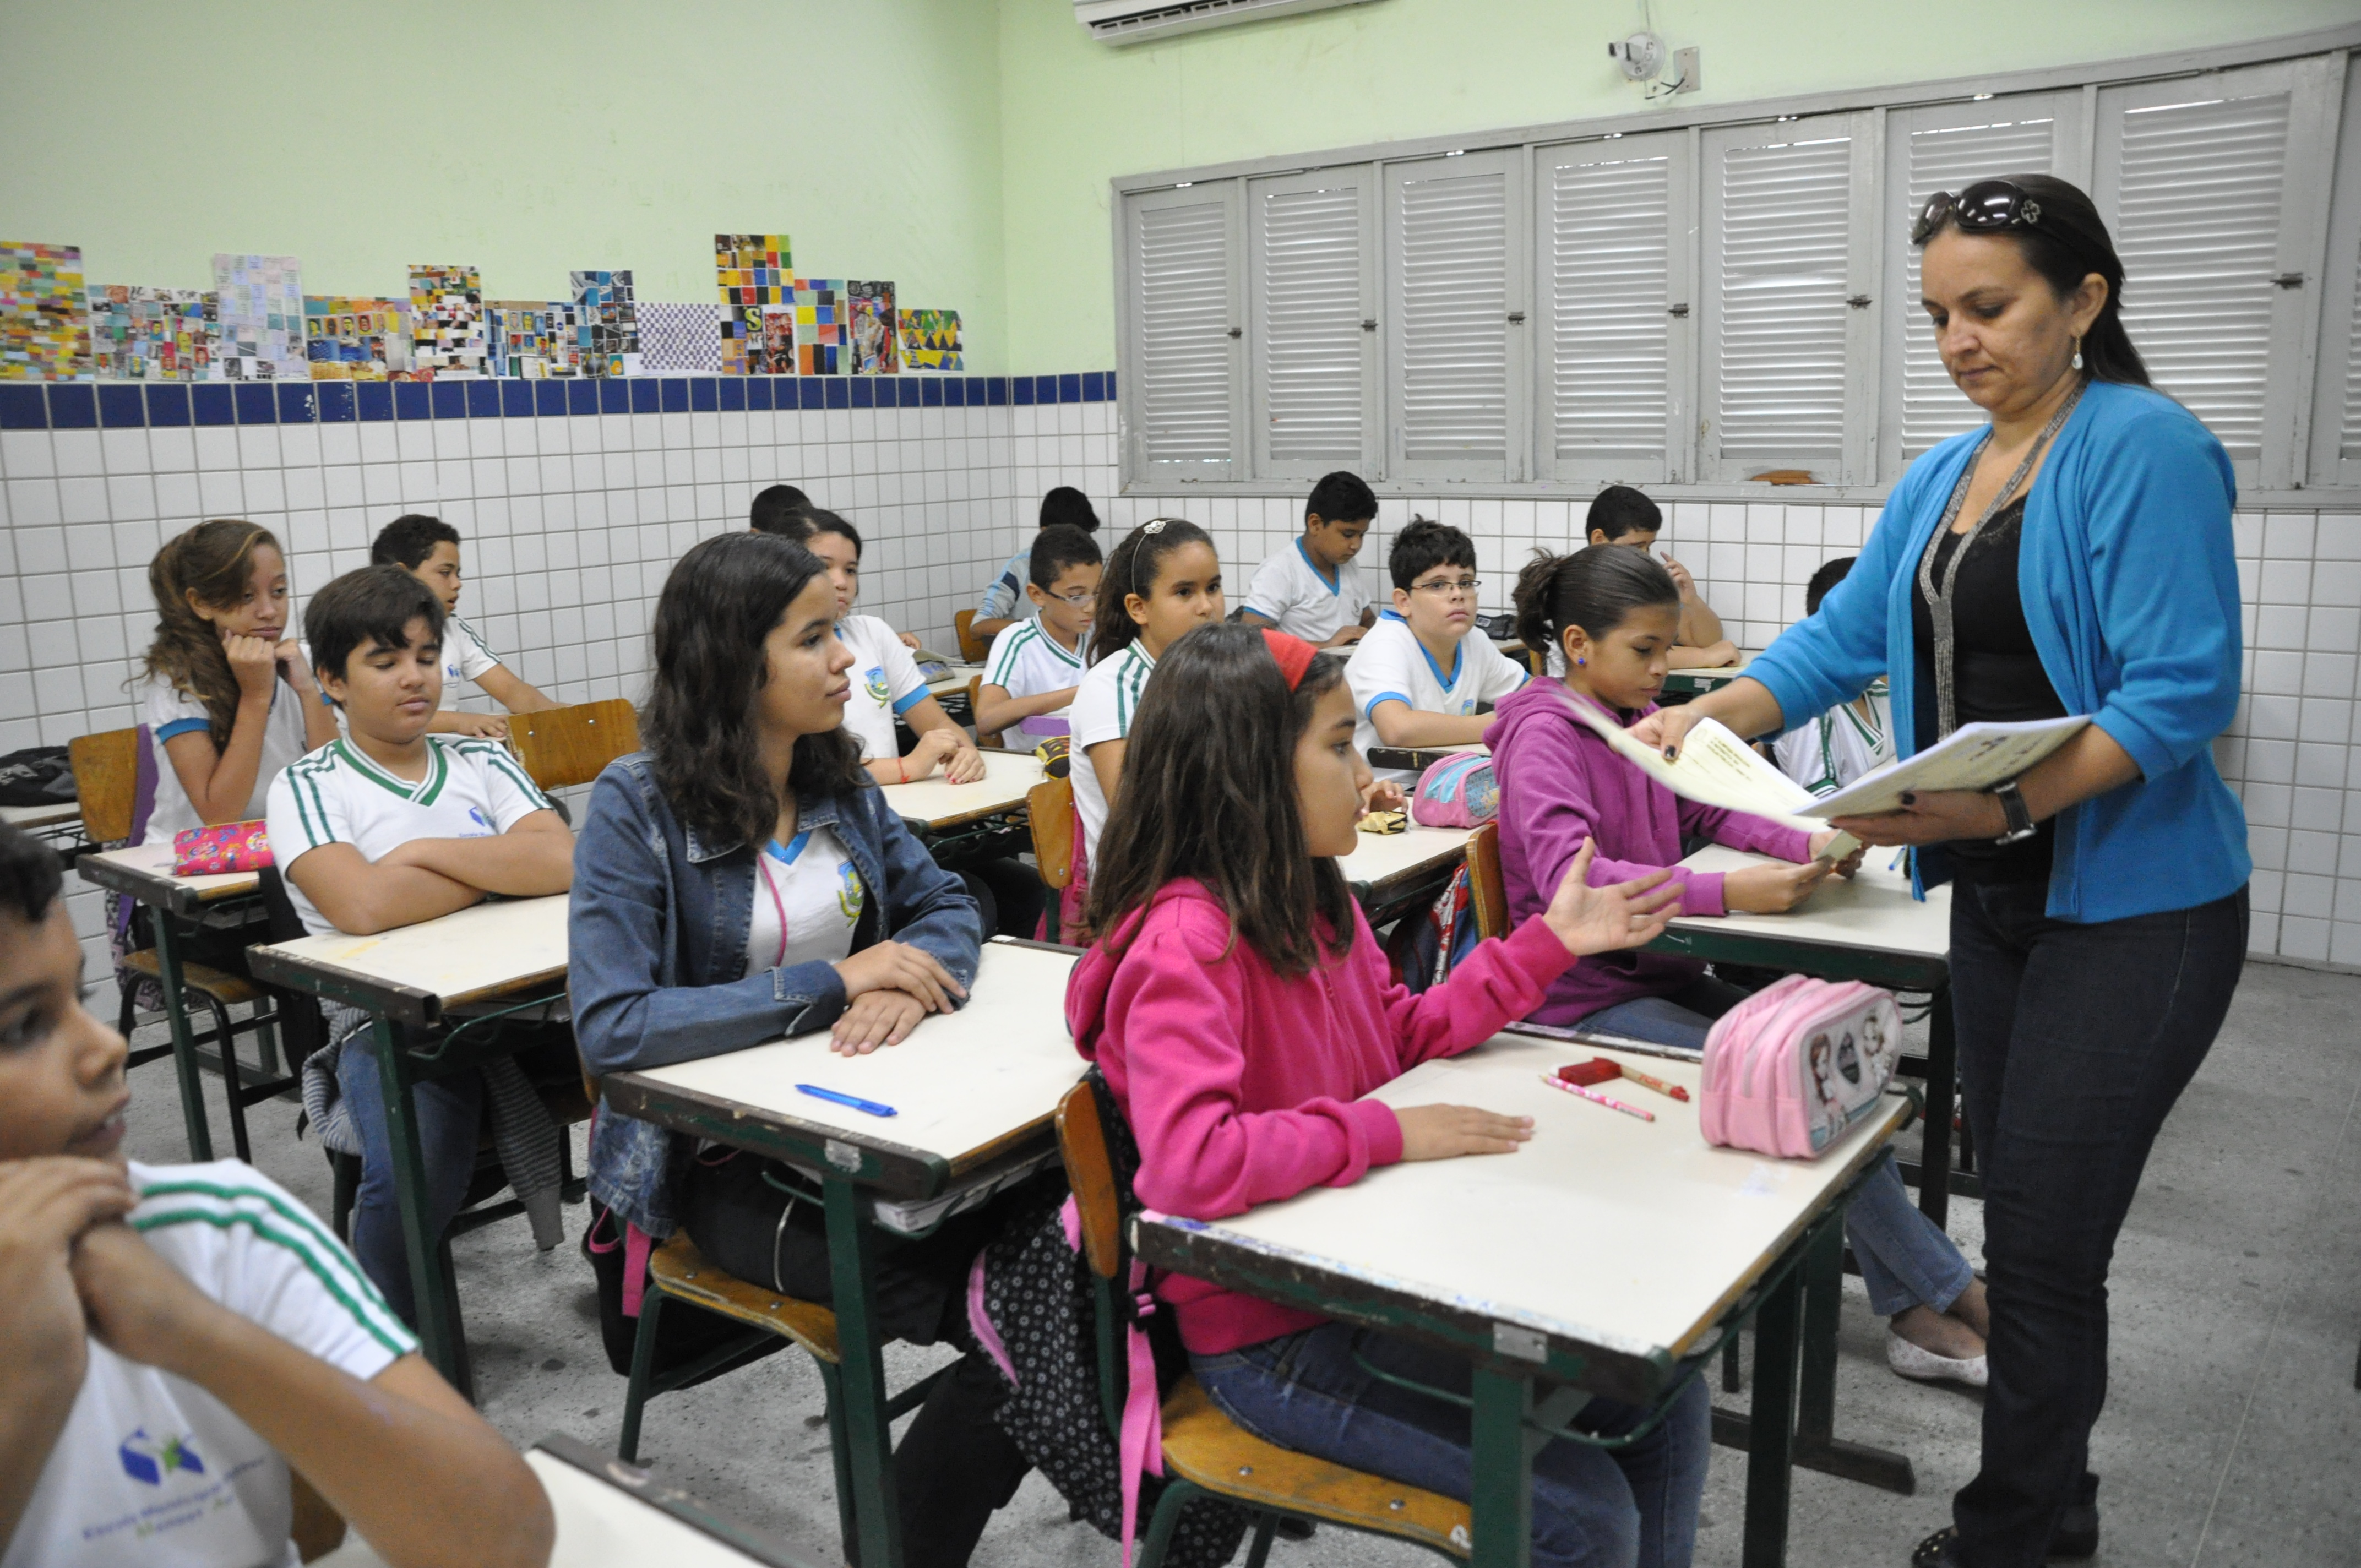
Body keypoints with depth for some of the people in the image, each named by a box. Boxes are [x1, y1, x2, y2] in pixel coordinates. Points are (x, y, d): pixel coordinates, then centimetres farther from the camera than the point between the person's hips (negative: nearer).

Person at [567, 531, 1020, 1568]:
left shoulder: (838, 776, 5)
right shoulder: (638, 804, -12)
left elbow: (947, 906, 10)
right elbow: (609, 1025, -20)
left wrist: (909, 981, -15)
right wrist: (833, 984, -23)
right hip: (730, 1165, -5)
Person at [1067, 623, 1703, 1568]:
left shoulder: (1314, 904, 3)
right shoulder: (1184, 942, -25)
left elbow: (1406, 1036, 16)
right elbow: (1191, 1163, -37)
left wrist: (1549, 943, 12)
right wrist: (1387, 1133, -26)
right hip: (1273, 1344, -9)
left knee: (1667, 1400, 9)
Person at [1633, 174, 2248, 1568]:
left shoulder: (2145, 448, -13)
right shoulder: (1943, 477, 10)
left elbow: (2183, 691, -20)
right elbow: (1845, 640, 11)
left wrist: (2006, 803, -32)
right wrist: (1708, 717, -5)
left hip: (2132, 904, -8)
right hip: (1998, 895, 8)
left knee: (2041, 1237, -4)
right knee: (2024, 1211, 16)